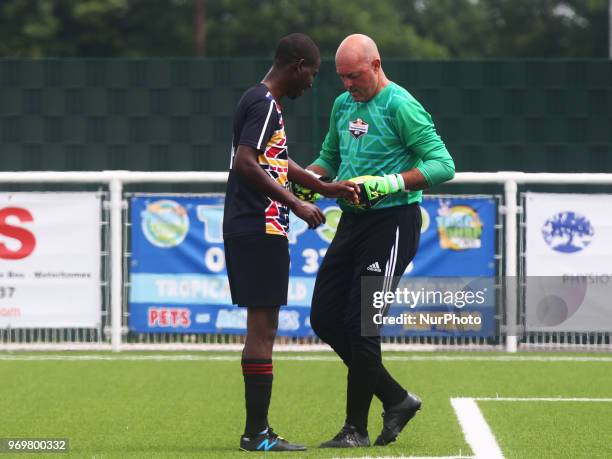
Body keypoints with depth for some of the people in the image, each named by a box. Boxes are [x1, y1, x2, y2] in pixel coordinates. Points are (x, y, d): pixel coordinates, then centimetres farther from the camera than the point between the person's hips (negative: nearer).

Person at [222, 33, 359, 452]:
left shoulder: (263, 102, 19)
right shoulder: (264, 104, -13)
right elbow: (246, 164, -24)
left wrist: (326, 188, 34)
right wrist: (296, 205, -21)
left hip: (247, 230, 10)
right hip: (261, 229, -10)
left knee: (262, 328, 11)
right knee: (262, 328, -8)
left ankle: (257, 430, 14)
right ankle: (257, 433, -8)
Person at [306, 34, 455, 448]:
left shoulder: (400, 106, -12)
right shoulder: (343, 105, 13)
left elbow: (443, 165, -17)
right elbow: (329, 158, 27)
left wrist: (392, 183, -28)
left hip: (391, 223, -9)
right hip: (352, 221, 9)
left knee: (360, 325, -9)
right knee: (325, 319, 5)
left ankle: (356, 429, 3)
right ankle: (396, 399, 18)